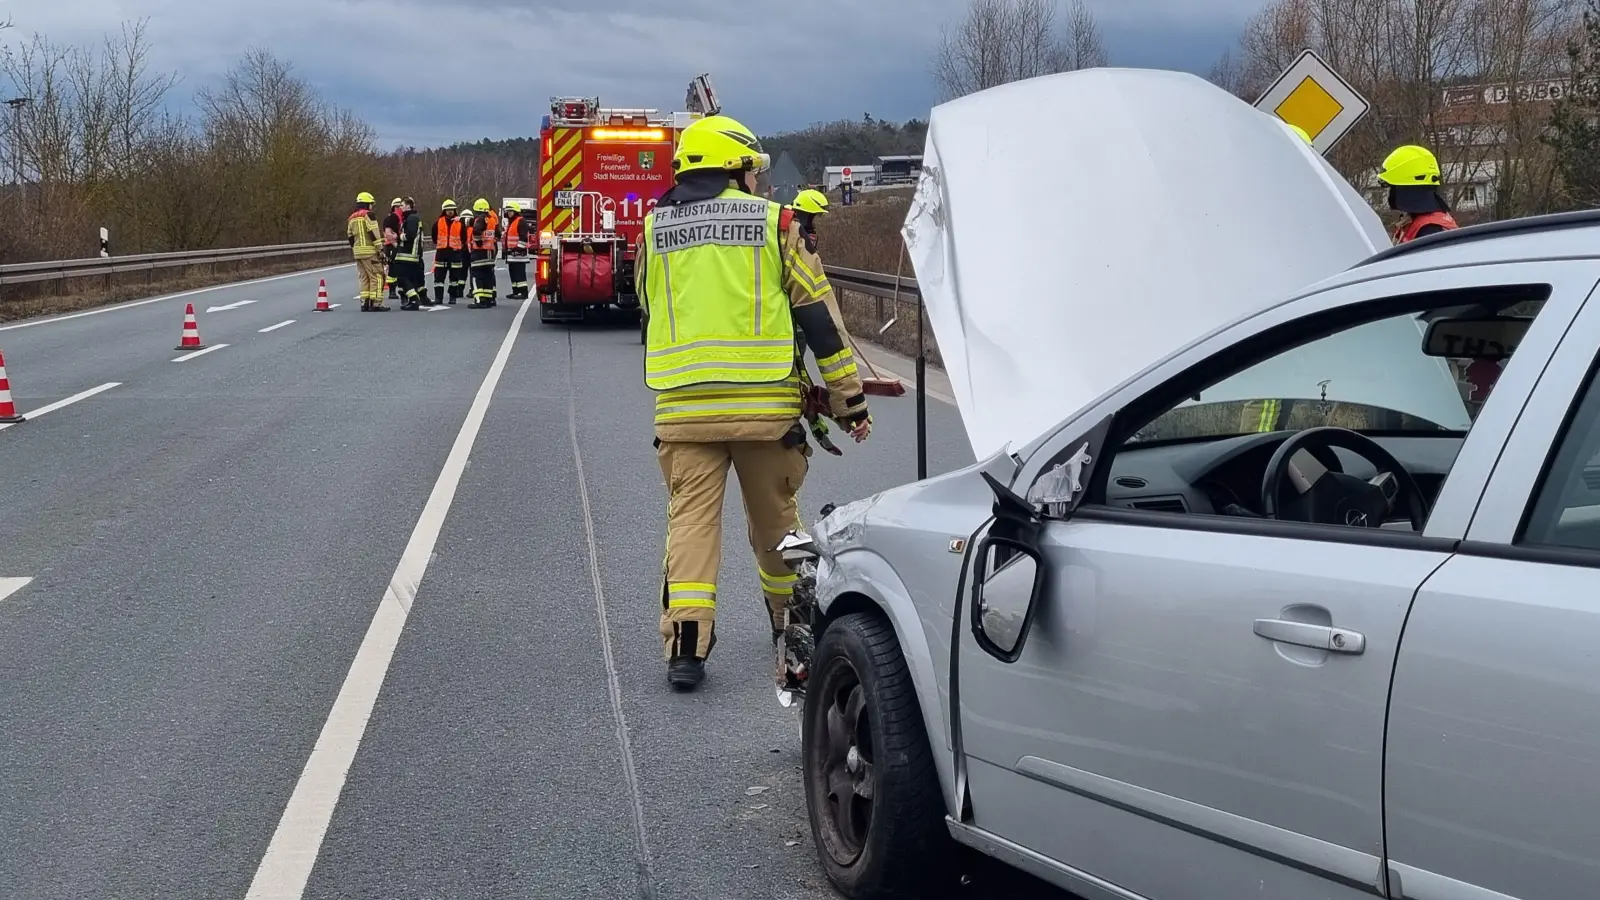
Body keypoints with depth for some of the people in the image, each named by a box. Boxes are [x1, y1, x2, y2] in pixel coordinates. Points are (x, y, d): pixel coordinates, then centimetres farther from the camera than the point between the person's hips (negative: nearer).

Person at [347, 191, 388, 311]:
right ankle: (376, 304, -10)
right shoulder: (368, 215, -7)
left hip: (358, 252, 8)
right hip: (370, 251, -8)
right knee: (377, 277, -5)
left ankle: (364, 303, 10)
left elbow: (350, 237, 19)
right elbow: (374, 234, -15)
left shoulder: (351, 219, 16)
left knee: (364, 278, 13)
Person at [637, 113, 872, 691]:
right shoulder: (772, 222, 1)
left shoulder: (653, 229, 7)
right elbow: (818, 314, 1)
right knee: (775, 518, 15)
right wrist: (850, 400, 6)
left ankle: (686, 642, -8)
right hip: (765, 406, -1)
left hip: (682, 408, 1)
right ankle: (790, 618, 33)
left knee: (691, 518, 3)